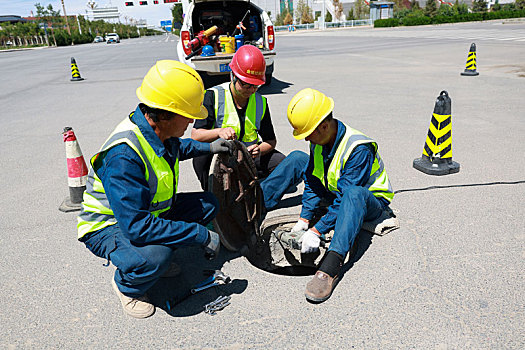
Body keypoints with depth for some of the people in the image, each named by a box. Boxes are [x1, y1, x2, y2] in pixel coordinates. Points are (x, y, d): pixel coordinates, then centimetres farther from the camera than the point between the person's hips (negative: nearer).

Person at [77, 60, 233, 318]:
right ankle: (125, 284, 0)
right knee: (154, 257, -37)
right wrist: (201, 235, -34)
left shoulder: (157, 130, -8)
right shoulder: (124, 156, -36)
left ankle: (155, 256, 9)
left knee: (208, 203, 2)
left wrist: (207, 148, 10)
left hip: (149, 212, 8)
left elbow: (174, 147, 20)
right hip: (109, 226, -8)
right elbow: (137, 227, -38)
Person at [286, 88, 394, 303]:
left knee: (353, 194, -46)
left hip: (370, 201, -8)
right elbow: (313, 180, -6)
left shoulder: (359, 148, -32)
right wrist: (304, 219, -14)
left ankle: (330, 267, -54)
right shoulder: (319, 141, -9)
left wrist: (317, 230, -37)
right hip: (335, 194, 8)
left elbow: (346, 195, -35)